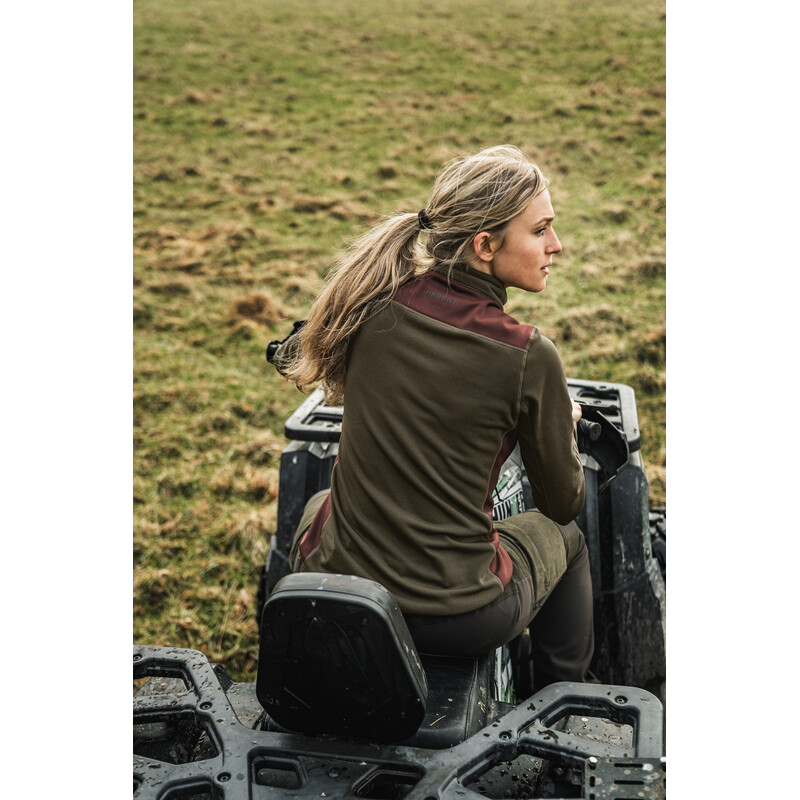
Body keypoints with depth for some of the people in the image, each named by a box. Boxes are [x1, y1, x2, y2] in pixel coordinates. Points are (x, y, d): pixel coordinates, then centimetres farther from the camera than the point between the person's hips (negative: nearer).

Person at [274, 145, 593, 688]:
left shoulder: (376, 304, -9)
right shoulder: (529, 357, -19)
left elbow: (296, 356, 16)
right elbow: (563, 503, -3)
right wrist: (563, 424, 18)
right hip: (459, 618, -3)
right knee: (564, 537, 28)